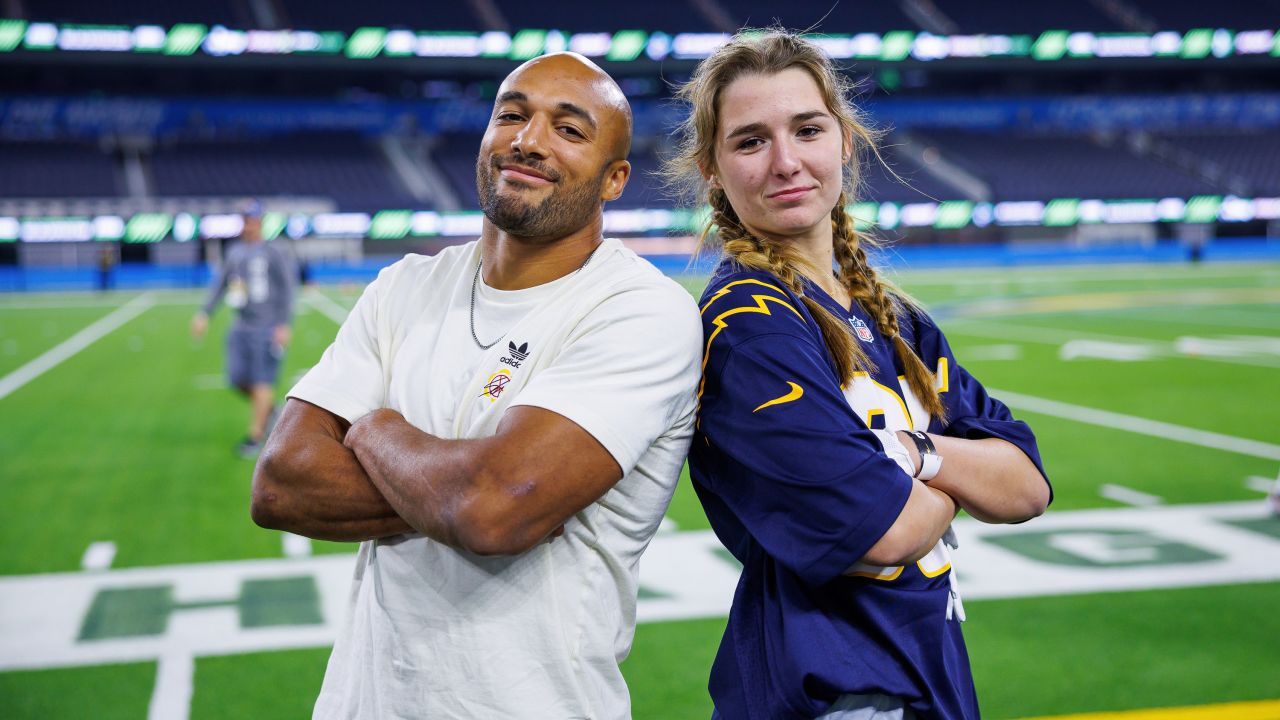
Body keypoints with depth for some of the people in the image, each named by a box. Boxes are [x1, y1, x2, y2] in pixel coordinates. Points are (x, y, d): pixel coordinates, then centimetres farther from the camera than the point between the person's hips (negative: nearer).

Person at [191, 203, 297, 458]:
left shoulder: (275, 252, -8)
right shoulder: (234, 251, 11)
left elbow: (288, 289, -10)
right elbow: (219, 284, 17)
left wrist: (284, 325, -15)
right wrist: (204, 313, 8)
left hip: (268, 328, -6)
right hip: (241, 327, 6)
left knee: (262, 382, -5)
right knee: (238, 379, 5)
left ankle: (255, 436, 4)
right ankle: (268, 410, 30)